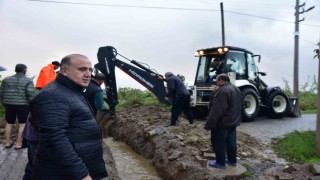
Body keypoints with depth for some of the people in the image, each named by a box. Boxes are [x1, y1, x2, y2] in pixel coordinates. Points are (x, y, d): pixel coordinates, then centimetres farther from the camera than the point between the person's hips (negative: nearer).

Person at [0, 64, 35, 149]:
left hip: (9, 104, 4)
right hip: (23, 105, -4)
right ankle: (18, 144, 5)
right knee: (23, 124, 5)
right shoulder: (28, 81, -7)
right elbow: (30, 94, -17)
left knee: (9, 123, 17)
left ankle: (7, 142, 21)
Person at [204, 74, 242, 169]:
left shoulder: (223, 91, -23)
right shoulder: (236, 89, 10)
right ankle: (232, 160, 27)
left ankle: (220, 163, 12)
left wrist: (209, 124, -20)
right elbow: (237, 107, 18)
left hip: (222, 122, -9)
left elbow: (216, 110, -25)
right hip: (233, 121, 10)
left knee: (219, 143, 3)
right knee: (231, 141, 17)